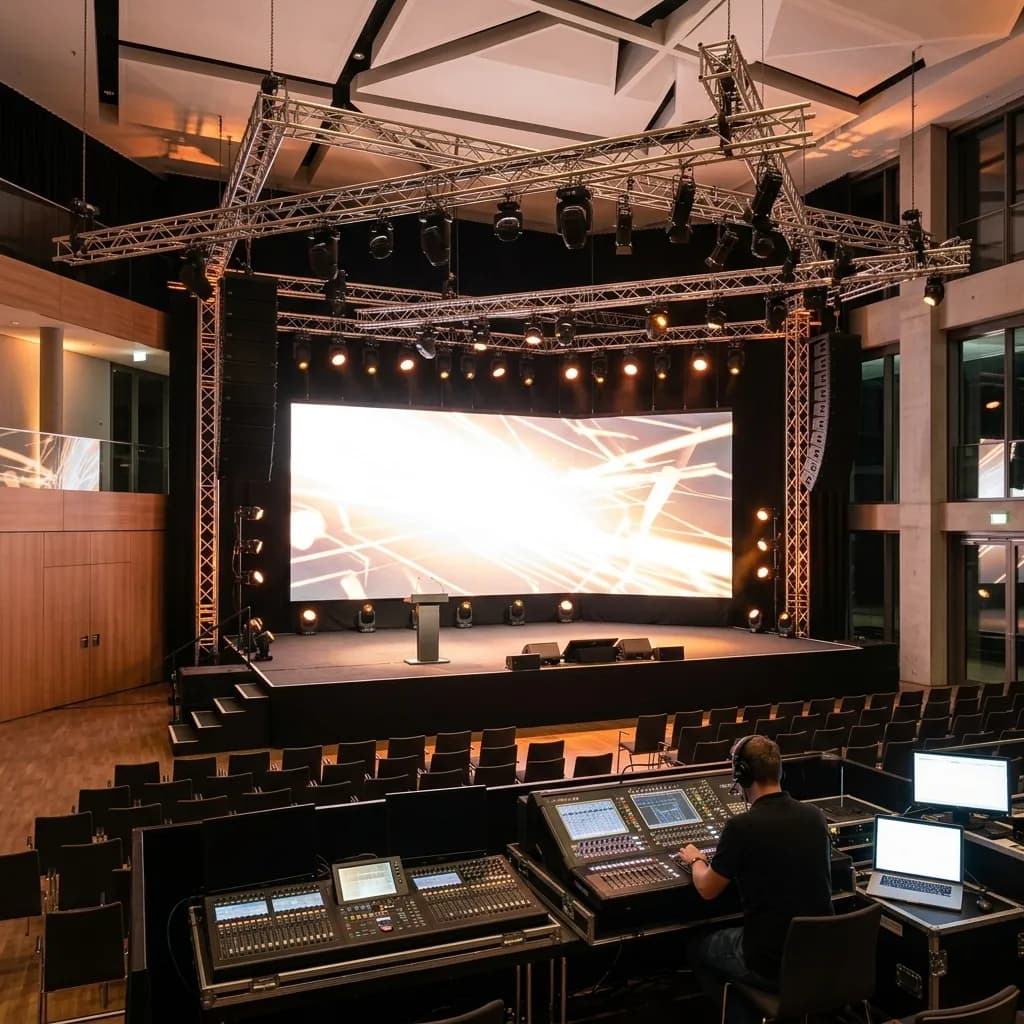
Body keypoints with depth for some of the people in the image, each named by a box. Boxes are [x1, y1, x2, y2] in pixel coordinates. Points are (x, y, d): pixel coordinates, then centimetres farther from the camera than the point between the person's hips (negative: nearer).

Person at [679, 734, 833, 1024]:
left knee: (697, 949, 23)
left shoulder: (742, 826, -21)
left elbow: (707, 889, -6)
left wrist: (695, 860, 14)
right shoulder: (815, 815, -4)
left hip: (772, 964, -6)